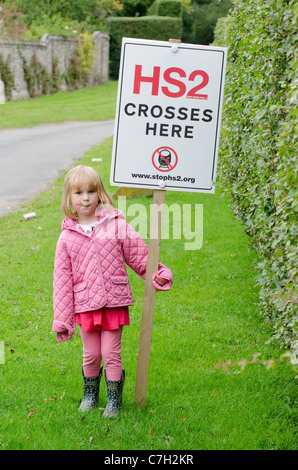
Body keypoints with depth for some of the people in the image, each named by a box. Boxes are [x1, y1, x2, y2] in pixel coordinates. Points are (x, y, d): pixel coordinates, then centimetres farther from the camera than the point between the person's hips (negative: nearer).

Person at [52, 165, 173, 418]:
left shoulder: (116, 225, -2)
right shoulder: (67, 237, 1)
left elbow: (139, 255, 4)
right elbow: (62, 279, 4)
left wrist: (159, 273, -12)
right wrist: (62, 319, 3)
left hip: (114, 302, -1)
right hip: (85, 305, 1)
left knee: (111, 354, 1)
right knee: (91, 355, 10)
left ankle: (114, 400, 19)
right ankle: (90, 394, 34)